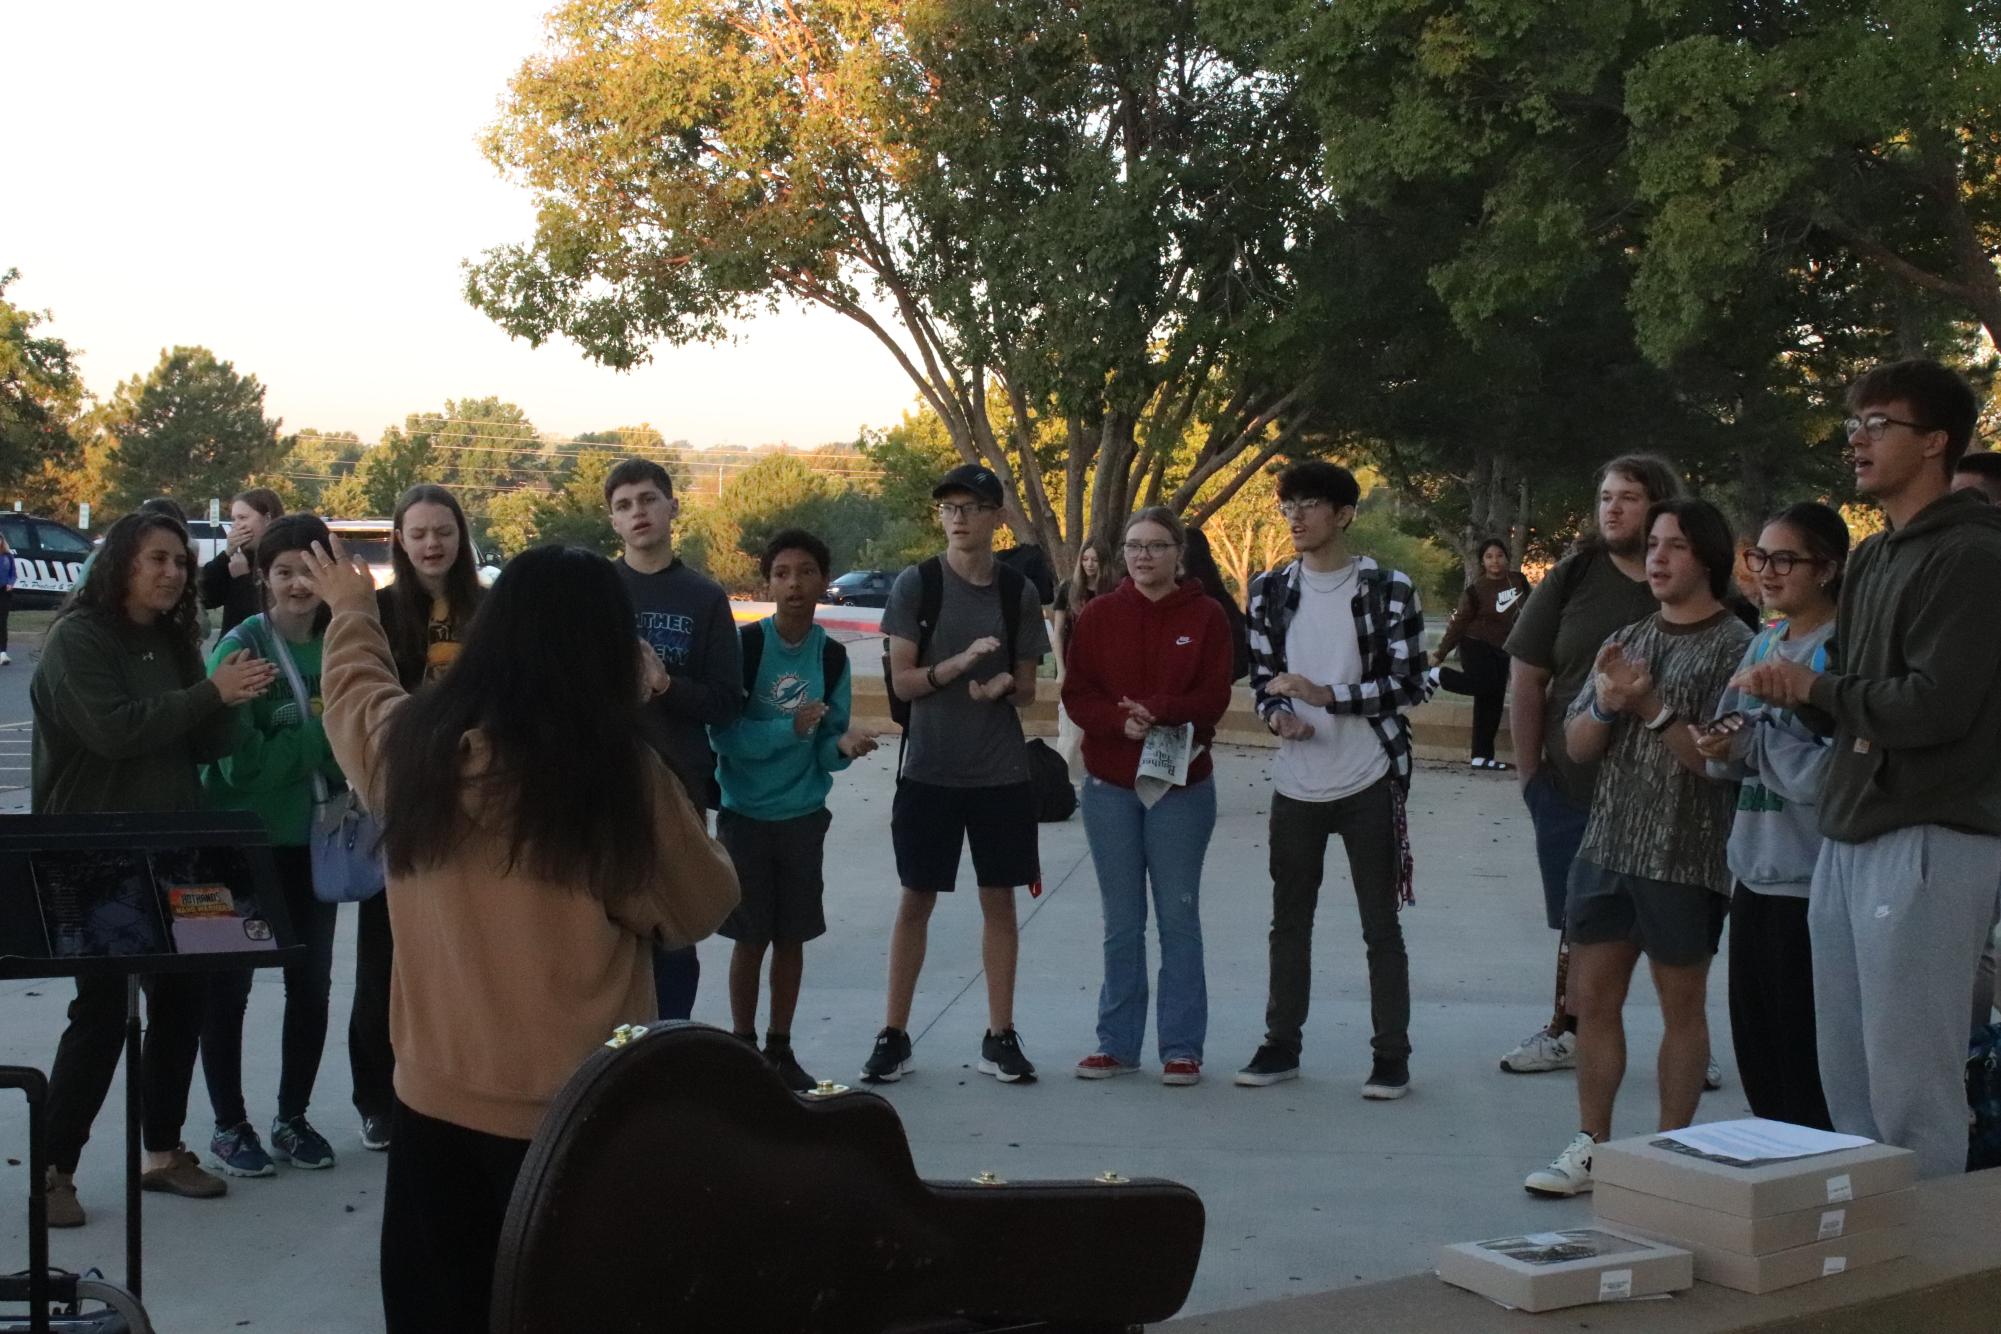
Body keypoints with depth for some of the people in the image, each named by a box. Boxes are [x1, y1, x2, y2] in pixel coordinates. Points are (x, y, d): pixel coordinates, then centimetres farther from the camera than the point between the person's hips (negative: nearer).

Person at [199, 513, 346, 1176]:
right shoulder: (240, 649, -13)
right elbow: (242, 763, -17)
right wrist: (322, 730, -20)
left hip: (313, 841, 4)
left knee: (312, 985, 11)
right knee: (228, 987, 6)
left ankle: (293, 1118, 26)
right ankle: (229, 1125, 20)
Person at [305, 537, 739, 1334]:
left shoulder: (410, 742, -5)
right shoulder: (619, 772, -19)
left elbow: (353, 691, 20)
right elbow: (701, 907, -4)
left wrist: (353, 611, 41)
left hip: (435, 1095, 4)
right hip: (573, 1111, -4)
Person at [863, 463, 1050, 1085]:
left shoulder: (1018, 592, 4)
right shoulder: (915, 584, -2)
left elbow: (1028, 690, 8)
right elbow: (901, 681, -6)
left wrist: (1004, 685, -15)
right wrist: (961, 662, -21)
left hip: (1001, 773, 2)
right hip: (929, 770, -2)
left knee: (999, 899, 6)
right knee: (916, 899, 3)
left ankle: (1000, 1036, 13)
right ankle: (893, 1035, 11)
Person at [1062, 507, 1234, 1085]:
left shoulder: (1205, 616, -1)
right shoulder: (1099, 615, 3)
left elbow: (1214, 697, -8)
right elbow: (1076, 694, -1)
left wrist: (1158, 711, -24)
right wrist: (1120, 721, -20)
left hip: (1182, 784, -2)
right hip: (1110, 786, 2)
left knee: (1178, 918, 4)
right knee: (1121, 922, 8)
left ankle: (1182, 1047, 11)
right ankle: (1117, 1043, 17)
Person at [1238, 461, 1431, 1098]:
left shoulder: (1387, 588, -7)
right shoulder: (1270, 590, 5)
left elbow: (1411, 683, -10)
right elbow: (1261, 676, 10)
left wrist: (1326, 695, -19)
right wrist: (1278, 714, -12)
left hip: (1368, 783, -4)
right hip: (1296, 784, 4)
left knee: (1381, 925, 4)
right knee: (1289, 921, 13)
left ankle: (1391, 1054, 12)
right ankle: (1281, 1044, 24)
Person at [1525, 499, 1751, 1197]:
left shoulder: (1735, 648, -6)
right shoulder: (1626, 641, 13)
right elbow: (1577, 744, 9)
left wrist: (1651, 705, -21)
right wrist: (1605, 703, -10)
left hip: (1685, 857, -6)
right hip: (1606, 845, 6)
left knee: (1681, 1007, 6)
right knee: (1592, 997, 8)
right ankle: (1591, 1147, 18)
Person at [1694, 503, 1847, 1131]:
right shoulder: (1762, 644, 12)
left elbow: (1838, 771, -22)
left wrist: (1752, 740, -14)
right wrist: (1721, 747, -6)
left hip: (1810, 877, -8)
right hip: (1756, 868, 8)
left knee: (1803, 1058, 0)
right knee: (1753, 1040, 14)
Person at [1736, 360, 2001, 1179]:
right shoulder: (1874, 558, 19)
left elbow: (1935, 706, -20)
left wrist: (1817, 687, -6)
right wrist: (1797, 690, 1)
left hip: (1929, 841, -9)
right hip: (1851, 834, 9)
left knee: (1910, 1084, -5)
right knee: (1846, 1079, 12)